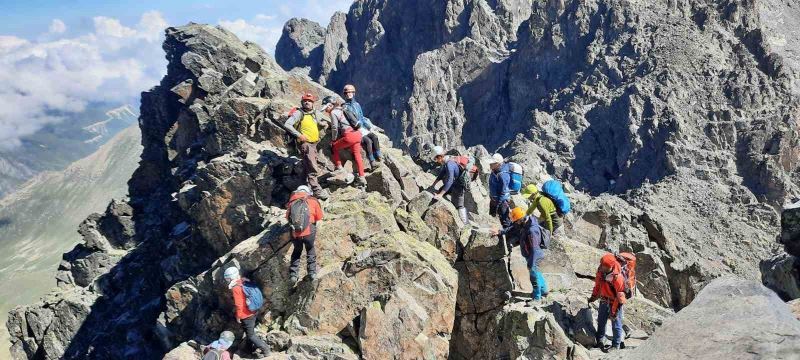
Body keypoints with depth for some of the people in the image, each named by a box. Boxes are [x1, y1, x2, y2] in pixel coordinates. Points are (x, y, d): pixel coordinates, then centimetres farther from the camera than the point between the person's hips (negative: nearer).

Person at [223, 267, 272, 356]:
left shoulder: (235, 288, -23)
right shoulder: (244, 282, 2)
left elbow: (239, 305, -21)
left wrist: (238, 317, -9)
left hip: (246, 316, -9)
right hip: (252, 313, 9)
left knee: (251, 335, 5)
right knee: (251, 333, 24)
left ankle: (266, 349, 6)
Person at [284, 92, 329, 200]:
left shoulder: (315, 113, 12)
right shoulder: (299, 113, -8)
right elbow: (287, 125, -18)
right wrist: (299, 135, -20)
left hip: (314, 143, 8)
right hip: (306, 143, -8)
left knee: (308, 168, 17)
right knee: (313, 169, -15)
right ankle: (316, 190, -16)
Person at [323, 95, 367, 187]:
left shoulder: (333, 112, -2)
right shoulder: (340, 110, 23)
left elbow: (335, 128, -4)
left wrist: (334, 139, 7)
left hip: (349, 135, -8)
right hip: (357, 134, 8)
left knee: (334, 147, 11)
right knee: (357, 155, 11)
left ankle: (339, 168, 11)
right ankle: (362, 178, 9)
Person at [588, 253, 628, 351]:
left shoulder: (617, 277, -33)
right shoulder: (600, 270, -14)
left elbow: (620, 296, -25)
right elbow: (597, 284, 6)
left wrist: (615, 311, -21)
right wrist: (594, 296, 16)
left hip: (614, 302, -7)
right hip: (604, 300, 7)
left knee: (616, 324, 6)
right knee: (601, 321, 20)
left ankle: (616, 345, 22)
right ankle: (599, 341, 39)